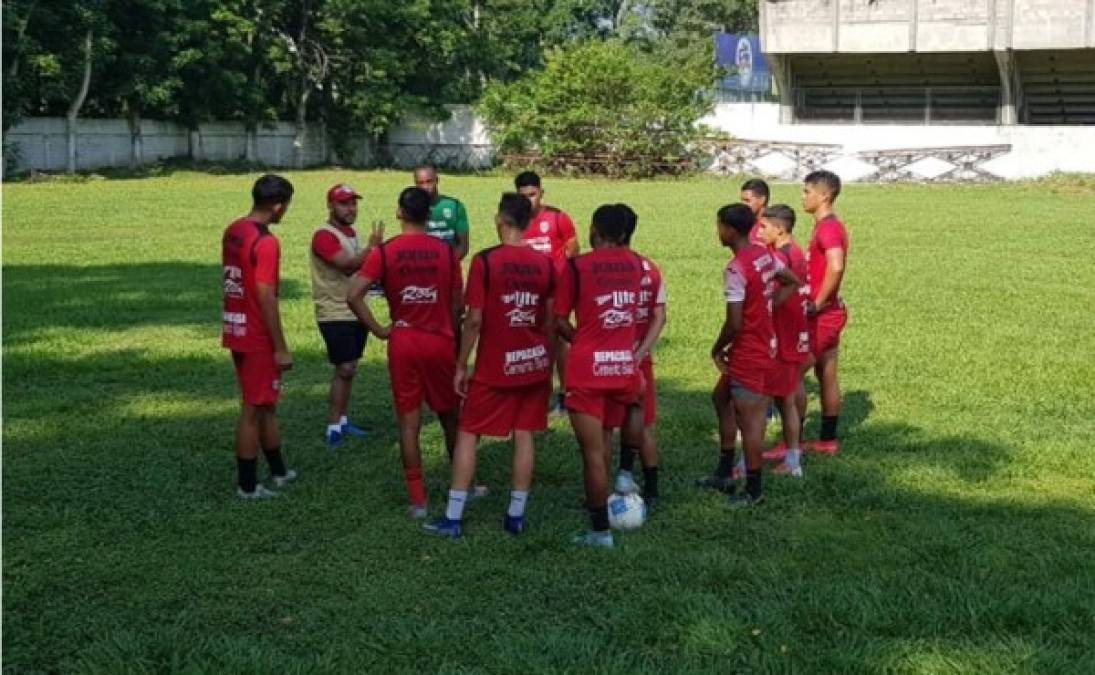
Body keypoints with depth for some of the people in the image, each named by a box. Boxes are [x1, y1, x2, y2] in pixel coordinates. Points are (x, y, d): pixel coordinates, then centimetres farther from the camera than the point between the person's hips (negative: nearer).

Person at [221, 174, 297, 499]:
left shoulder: (232, 231, 7)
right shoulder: (266, 242, -20)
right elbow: (266, 298, -22)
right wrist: (281, 348, -17)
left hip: (236, 330, 9)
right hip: (258, 337, -9)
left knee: (266, 403, 19)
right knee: (253, 409, 1)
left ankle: (279, 471, 31)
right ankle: (248, 485, 10)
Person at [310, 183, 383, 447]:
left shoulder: (352, 233, 13)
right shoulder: (324, 235, -16)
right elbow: (348, 265, -28)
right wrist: (371, 247, -31)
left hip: (356, 312, 9)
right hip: (335, 314, -9)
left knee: (348, 369, 12)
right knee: (345, 369, -10)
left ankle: (342, 420, 20)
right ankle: (333, 428, -4)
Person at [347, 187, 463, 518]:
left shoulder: (385, 252, -6)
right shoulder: (446, 251, -2)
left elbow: (353, 295, -13)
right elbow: (457, 303, 1)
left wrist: (378, 330, -4)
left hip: (403, 344, -1)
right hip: (440, 342, 1)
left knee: (409, 422, 7)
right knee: (451, 417, 17)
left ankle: (418, 500, 8)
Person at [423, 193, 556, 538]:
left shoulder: (485, 261, -13)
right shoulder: (545, 263, -1)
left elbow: (474, 320, -13)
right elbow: (551, 321, 4)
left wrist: (461, 366, -4)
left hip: (494, 366, -4)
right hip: (535, 364, 4)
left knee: (467, 433, 6)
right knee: (524, 434, 10)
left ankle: (453, 518, 6)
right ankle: (516, 515, 14)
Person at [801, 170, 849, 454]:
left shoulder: (827, 228, -19)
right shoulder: (829, 225, 13)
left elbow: (835, 267, -34)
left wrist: (817, 303, -26)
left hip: (822, 314, -10)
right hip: (831, 311, 10)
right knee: (827, 376, 14)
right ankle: (828, 440, 22)